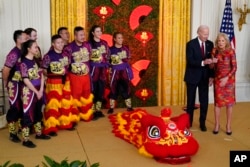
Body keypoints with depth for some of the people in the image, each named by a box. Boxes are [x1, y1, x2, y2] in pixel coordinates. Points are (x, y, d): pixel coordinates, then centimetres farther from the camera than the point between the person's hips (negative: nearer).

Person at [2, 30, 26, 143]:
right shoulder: (14, 54, -21)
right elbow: (5, 70, -20)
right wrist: (6, 82, -7)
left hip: (23, 84, 7)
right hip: (15, 85, -7)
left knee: (22, 107, 17)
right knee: (15, 108, 1)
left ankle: (20, 127, 35)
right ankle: (12, 134, 13)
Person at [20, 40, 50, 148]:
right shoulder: (23, 62, -13)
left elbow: (41, 75, 5)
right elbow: (26, 80, -17)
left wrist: (41, 90, -6)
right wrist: (36, 92, -13)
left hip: (39, 90, 7)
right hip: (29, 91, -7)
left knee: (38, 112, 17)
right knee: (28, 114, -2)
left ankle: (39, 133, 32)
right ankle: (25, 140, 6)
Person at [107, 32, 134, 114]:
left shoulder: (125, 48, 4)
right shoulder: (111, 49, -3)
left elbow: (128, 60, 10)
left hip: (124, 71, 2)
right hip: (114, 72, -2)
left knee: (126, 88, 6)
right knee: (113, 89, 3)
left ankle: (129, 106, 15)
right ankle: (111, 108, 11)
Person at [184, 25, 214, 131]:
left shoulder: (210, 44, 3)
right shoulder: (191, 44, -11)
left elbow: (211, 61, 5)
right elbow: (189, 61, -19)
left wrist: (211, 76, -1)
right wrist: (203, 62, -32)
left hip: (204, 77, 3)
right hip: (192, 76, -3)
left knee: (204, 101, 5)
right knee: (191, 101, 9)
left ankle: (202, 123, 19)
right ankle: (188, 122, 24)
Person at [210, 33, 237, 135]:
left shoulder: (231, 51, -11)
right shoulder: (214, 51, -1)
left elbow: (234, 67, -12)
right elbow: (211, 67, 5)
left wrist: (226, 78, -21)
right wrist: (212, 62, -17)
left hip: (229, 79, -2)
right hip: (218, 79, 2)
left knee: (229, 102, 4)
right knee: (217, 101, 4)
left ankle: (228, 126, 16)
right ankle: (217, 125, 17)